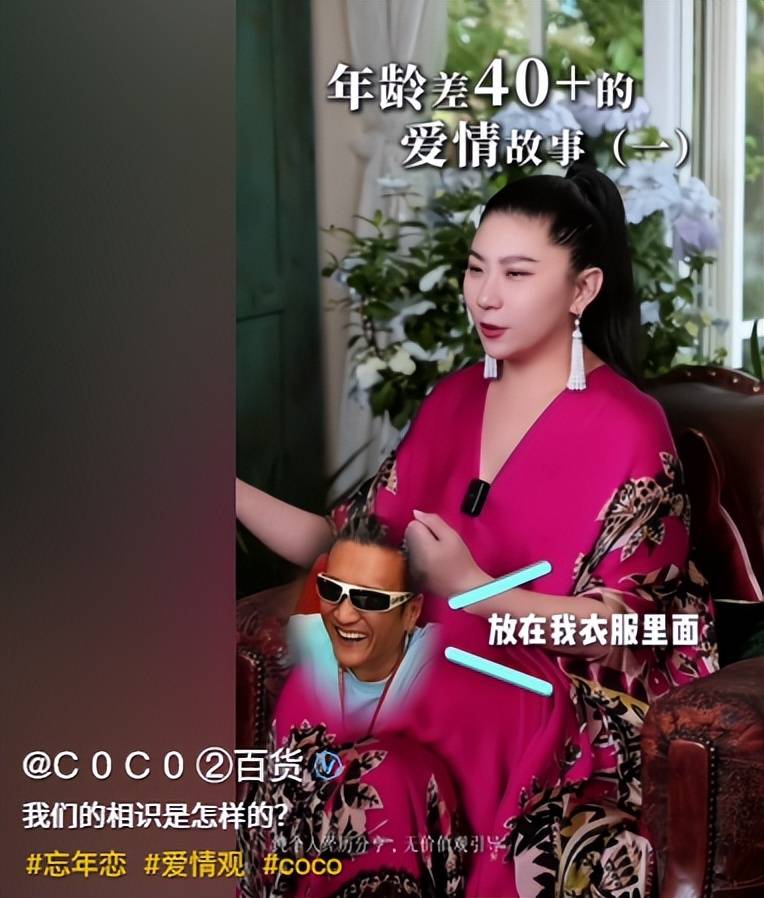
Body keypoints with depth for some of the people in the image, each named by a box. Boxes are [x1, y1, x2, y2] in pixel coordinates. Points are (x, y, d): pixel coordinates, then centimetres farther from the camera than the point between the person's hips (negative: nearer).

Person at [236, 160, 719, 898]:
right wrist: (236, 493, -6)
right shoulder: (453, 401, 10)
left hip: (568, 707, -5)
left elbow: (618, 630, -11)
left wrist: (469, 586, -24)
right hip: (443, 677, 5)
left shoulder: (629, 429, -9)